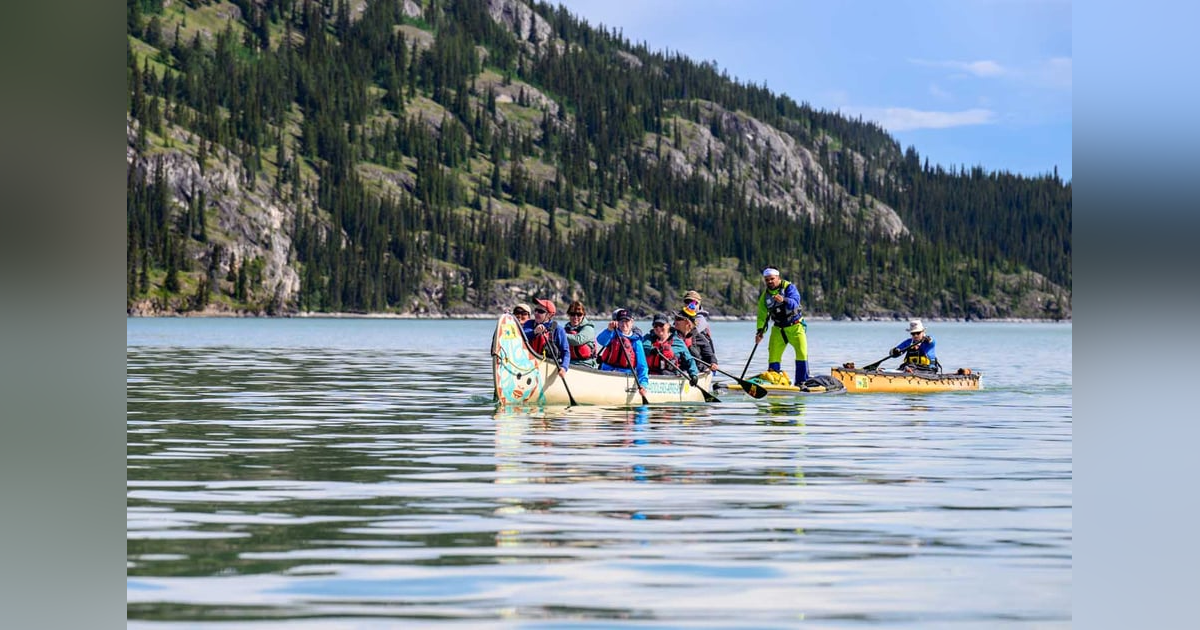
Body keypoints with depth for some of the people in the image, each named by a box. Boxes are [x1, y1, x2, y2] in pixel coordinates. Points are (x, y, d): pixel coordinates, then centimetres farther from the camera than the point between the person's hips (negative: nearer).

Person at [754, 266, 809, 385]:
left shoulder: (789, 287, -11)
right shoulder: (765, 296, 2)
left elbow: (795, 303, -28)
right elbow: (762, 315, 4)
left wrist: (783, 300, -48)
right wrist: (760, 331, -10)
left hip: (795, 327, -3)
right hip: (779, 329, 3)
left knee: (802, 353, -13)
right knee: (773, 356, -4)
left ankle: (801, 382, -5)